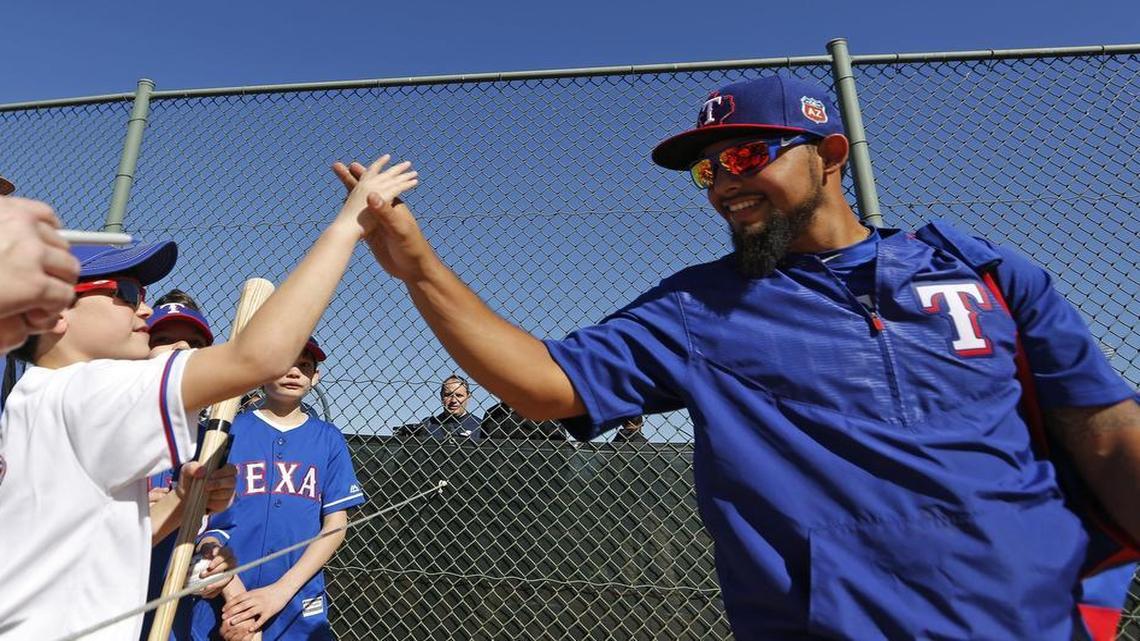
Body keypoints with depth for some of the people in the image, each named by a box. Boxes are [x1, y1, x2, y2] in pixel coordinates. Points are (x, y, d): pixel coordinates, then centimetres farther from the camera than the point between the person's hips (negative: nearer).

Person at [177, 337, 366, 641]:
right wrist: (233, 594, -14)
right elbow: (202, 516, -3)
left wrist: (281, 590, -11)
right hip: (220, 607, 0)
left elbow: (335, 525, 0)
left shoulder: (328, 439, 3)